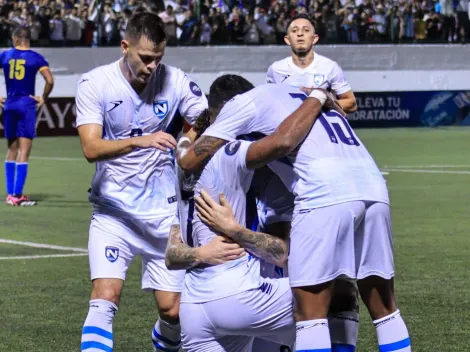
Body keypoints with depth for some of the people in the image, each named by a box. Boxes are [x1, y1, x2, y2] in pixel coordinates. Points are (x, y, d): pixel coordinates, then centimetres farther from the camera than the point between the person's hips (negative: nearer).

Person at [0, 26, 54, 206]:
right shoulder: (35, 58, -5)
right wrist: (43, 98, 0)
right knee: (23, 153, -3)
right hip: (27, 105, -4)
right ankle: (17, 195, -7)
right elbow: (50, 81, -14)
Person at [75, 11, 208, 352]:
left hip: (164, 212, 2)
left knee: (173, 311, 3)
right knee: (106, 297, -21)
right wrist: (141, 141, -37)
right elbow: (91, 148, -21)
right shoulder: (94, 84, -10)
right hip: (113, 212, -2)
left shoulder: (176, 81, -5)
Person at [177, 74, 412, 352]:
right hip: (374, 188, 7)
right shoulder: (300, 93, 33)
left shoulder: (242, 104, 13)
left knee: (310, 312, -2)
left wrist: (186, 146, 36)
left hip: (326, 194, -7)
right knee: (384, 307, 13)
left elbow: (190, 162, 13)